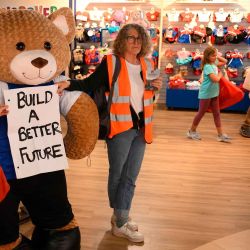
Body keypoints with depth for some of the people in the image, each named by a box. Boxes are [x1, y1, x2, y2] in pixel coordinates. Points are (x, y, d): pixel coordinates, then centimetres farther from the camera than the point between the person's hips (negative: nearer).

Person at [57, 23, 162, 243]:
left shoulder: (146, 65, 10)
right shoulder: (110, 63, -8)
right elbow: (89, 85, -15)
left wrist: (155, 87, -1)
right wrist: (69, 84, -31)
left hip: (141, 127, 6)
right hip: (120, 126, -6)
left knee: (130, 177, 13)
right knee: (117, 175, 7)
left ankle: (120, 218, 28)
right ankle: (120, 223, 20)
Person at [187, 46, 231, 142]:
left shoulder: (214, 64, 5)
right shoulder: (207, 66, -20)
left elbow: (224, 62, 22)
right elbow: (215, 79, -28)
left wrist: (217, 57, 6)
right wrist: (220, 74, -7)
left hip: (214, 93, 8)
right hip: (206, 94, -8)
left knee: (217, 113, 8)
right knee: (201, 113, 4)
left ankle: (220, 135, 12)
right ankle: (192, 131, 21)